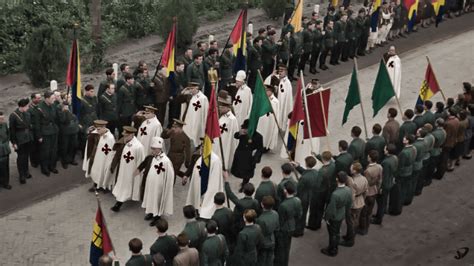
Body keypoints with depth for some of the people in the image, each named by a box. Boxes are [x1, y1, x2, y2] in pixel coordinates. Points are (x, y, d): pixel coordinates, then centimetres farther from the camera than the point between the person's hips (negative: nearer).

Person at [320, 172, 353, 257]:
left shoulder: (335, 194, -39)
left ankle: (332, 251, 37)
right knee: (337, 233, 27)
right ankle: (334, 248, 47)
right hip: (341, 216, 6)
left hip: (333, 218, -6)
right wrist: (345, 212, 16)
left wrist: (327, 218, -9)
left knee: (333, 234, 17)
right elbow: (349, 204, -1)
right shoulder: (349, 190, -18)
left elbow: (331, 209, -27)